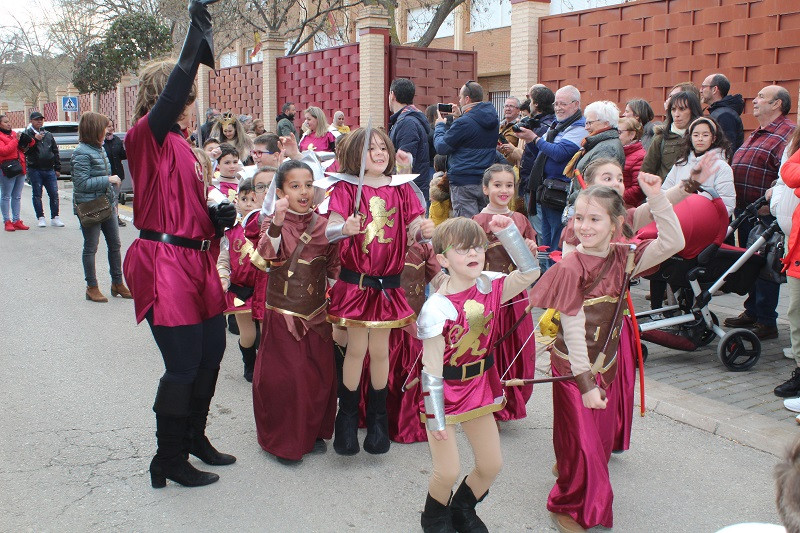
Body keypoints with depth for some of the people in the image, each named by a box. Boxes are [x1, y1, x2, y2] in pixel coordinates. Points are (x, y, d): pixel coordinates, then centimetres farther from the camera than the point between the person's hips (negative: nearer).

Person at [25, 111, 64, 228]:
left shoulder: (48, 135, 14)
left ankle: (55, 218, 6)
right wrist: (35, 139, -21)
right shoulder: (28, 134, 1)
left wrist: (57, 168, 10)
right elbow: (26, 150, -11)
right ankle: (41, 218, 10)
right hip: (35, 170, -3)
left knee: (54, 194, 0)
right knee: (37, 195, 3)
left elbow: (55, 152, 15)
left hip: (49, 170, 3)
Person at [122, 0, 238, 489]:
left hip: (195, 260, 9)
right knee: (184, 365, -3)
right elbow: (174, 89, -29)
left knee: (211, 352, 17)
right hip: (164, 262, -9)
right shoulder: (147, 136, -10)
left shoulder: (180, 144, 17)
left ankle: (195, 437, 36)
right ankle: (169, 460, 15)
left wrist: (218, 215, 2)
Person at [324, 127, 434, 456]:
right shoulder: (346, 188, -3)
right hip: (354, 281, -2)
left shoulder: (400, 189, 5)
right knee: (356, 348, 2)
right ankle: (347, 417, 21)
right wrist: (346, 228, -33)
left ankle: (378, 417, 26)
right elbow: (330, 231, -12)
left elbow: (413, 230, 4)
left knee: (380, 349, 9)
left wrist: (424, 231, -19)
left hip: (389, 283, 2)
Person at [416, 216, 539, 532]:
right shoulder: (436, 309, -23)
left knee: (492, 465, 12)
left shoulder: (489, 286, -7)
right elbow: (432, 370, -19)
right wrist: (435, 418, -15)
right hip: (445, 393, -5)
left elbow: (530, 272, -10)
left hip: (480, 387, 6)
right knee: (448, 472, -1)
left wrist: (508, 232, -19)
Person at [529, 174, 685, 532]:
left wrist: (656, 197, -18)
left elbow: (673, 243, -10)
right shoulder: (571, 269, -19)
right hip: (574, 367, -6)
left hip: (606, 364, 6)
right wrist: (585, 382, -21)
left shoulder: (623, 258, -3)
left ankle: (568, 471, 45)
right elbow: (574, 330, -20)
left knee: (602, 437, 18)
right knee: (582, 442, 3)